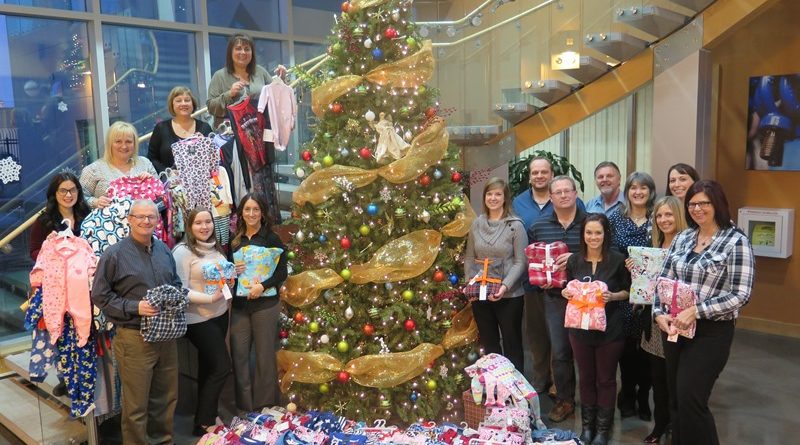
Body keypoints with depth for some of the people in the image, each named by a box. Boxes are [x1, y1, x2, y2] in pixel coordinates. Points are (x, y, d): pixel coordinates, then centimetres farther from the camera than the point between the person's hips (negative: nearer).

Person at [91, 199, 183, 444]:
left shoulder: (164, 250, 9)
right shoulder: (115, 254, -8)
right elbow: (99, 295, -8)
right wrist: (134, 307, -18)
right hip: (134, 338, -5)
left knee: (167, 397, 18)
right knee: (136, 404, 2)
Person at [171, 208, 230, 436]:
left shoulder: (216, 247, 7)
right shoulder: (183, 251, -15)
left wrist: (232, 276, -1)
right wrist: (210, 298, -26)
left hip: (220, 314, 7)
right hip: (198, 319, -7)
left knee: (209, 366, 17)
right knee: (222, 367, -5)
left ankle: (206, 416, 31)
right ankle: (202, 424, 10)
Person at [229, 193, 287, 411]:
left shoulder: (271, 239, -2)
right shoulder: (234, 240, 10)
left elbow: (282, 272, -6)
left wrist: (262, 286, -20)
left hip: (265, 303, -3)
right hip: (239, 304, 4)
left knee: (264, 353, 4)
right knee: (239, 353, 4)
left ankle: (264, 403, 18)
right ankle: (244, 403, 17)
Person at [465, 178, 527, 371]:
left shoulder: (515, 225, -7)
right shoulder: (477, 224, 5)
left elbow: (520, 261, -10)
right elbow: (469, 257, 9)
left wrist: (505, 285, -21)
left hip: (509, 296, -4)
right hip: (480, 294, 4)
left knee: (512, 344, 9)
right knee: (488, 344, 18)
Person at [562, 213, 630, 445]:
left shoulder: (617, 259, -8)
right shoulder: (574, 260, 1)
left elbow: (629, 291, -1)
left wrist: (613, 296, -19)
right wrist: (566, 293, -10)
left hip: (610, 329, -3)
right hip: (580, 328, 3)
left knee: (606, 379, 10)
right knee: (586, 378, 15)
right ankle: (587, 426, 30)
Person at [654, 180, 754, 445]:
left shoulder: (736, 241, -9)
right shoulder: (682, 238, 7)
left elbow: (740, 295, -14)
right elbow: (664, 280, 8)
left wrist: (696, 311, -21)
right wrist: (659, 313, -8)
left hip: (711, 332, -5)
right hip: (674, 328, 5)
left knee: (690, 399, -8)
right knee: (676, 398, 13)